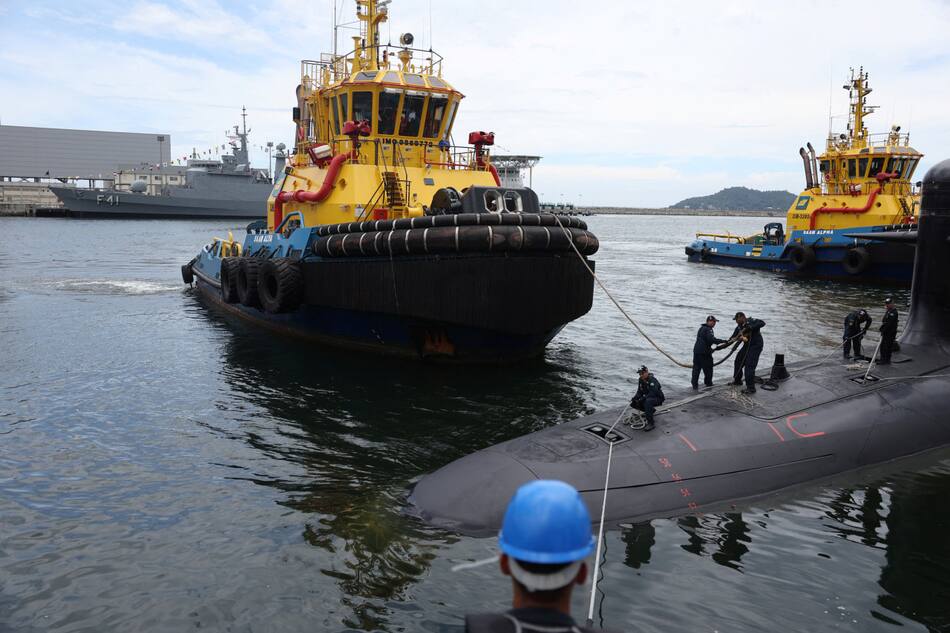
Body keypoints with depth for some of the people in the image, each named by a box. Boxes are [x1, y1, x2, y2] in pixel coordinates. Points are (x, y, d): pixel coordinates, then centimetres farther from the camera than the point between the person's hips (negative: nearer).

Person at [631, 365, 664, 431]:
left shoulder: (652, 380, -24)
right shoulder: (641, 380, 1)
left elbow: (652, 393, -33)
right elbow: (639, 392, 5)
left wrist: (643, 398, -39)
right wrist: (634, 398, -14)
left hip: (658, 399, -9)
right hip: (647, 398, 9)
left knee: (648, 401, -40)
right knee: (633, 403, -5)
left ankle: (650, 424, -39)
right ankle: (651, 410, 18)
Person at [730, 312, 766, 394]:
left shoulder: (751, 321, -19)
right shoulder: (739, 327, 4)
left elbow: (762, 323, -35)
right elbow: (734, 337, 5)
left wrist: (748, 328, -40)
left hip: (756, 346, -9)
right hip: (747, 345, 9)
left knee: (749, 366, -16)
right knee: (738, 361, 17)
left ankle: (751, 388, -14)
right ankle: (737, 380, 38)